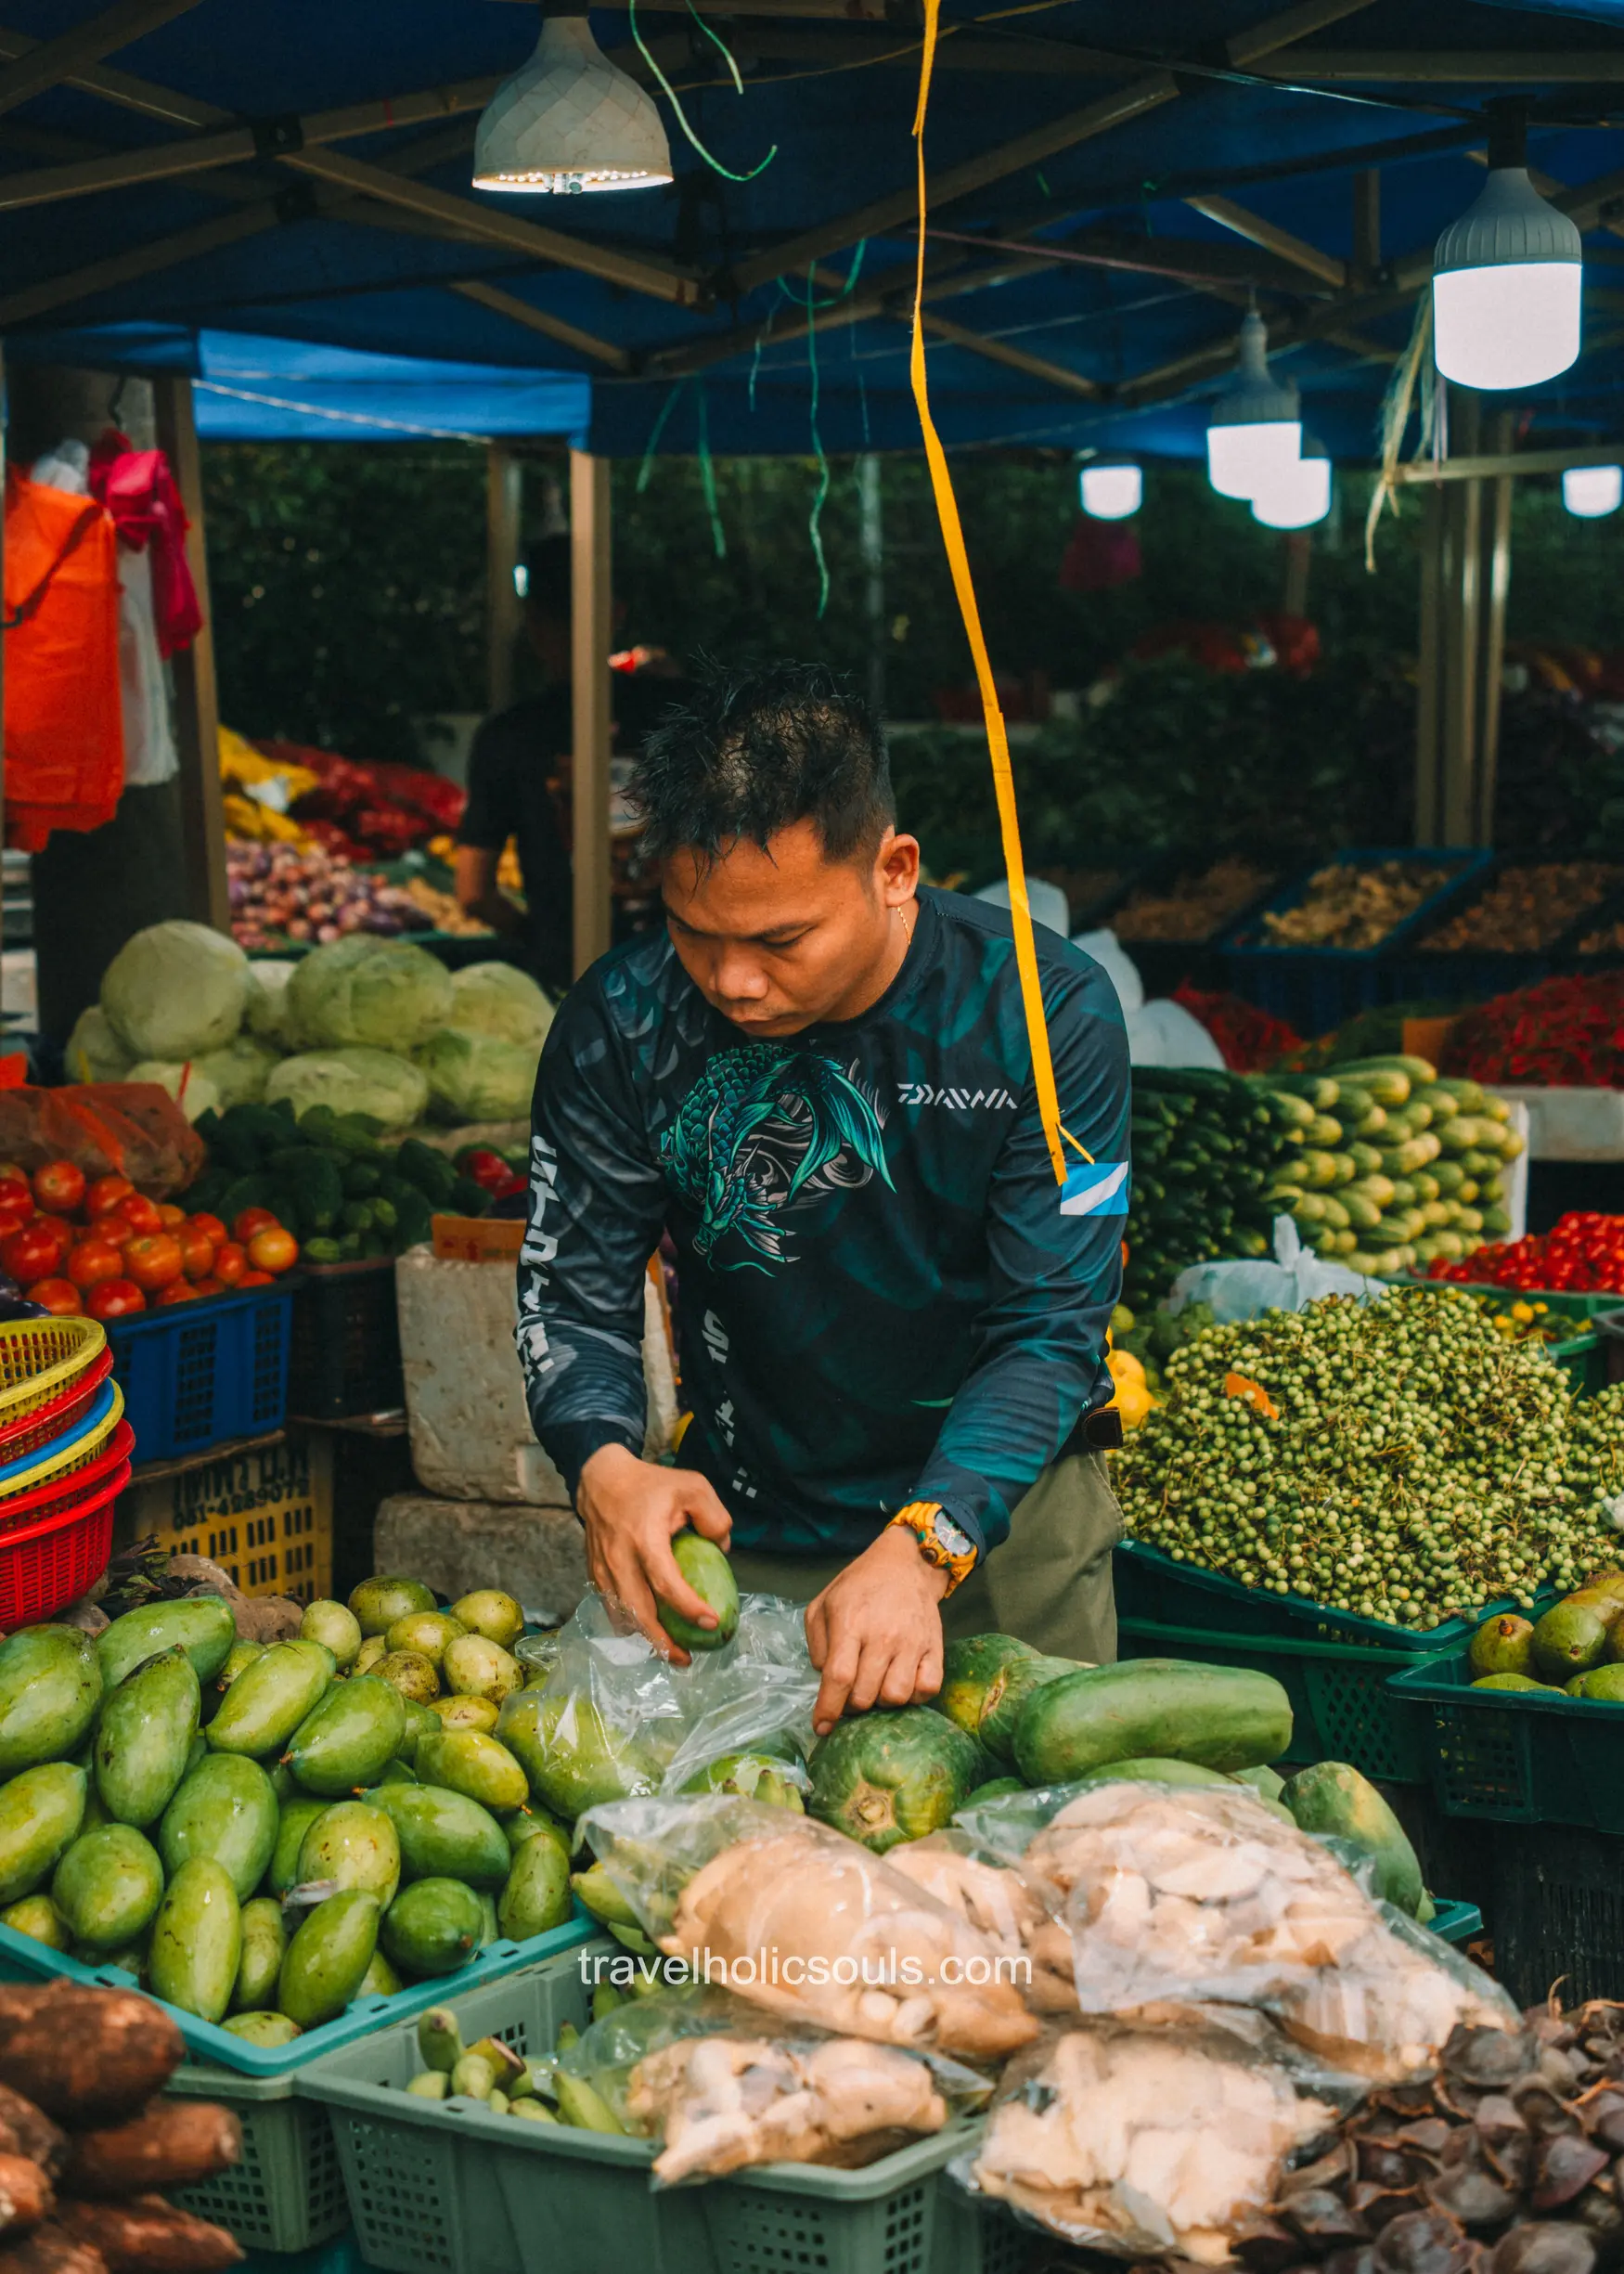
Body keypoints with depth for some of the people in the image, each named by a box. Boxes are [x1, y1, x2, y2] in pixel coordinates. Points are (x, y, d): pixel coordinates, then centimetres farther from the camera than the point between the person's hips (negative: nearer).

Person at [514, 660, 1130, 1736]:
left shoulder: (1047, 1013, -19)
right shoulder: (623, 1024, -15)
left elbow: (1050, 1325, -19)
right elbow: (573, 1286, -8)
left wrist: (920, 1551, -34)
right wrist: (604, 1464, -30)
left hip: (1006, 1507, 0)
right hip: (754, 1531, 1)